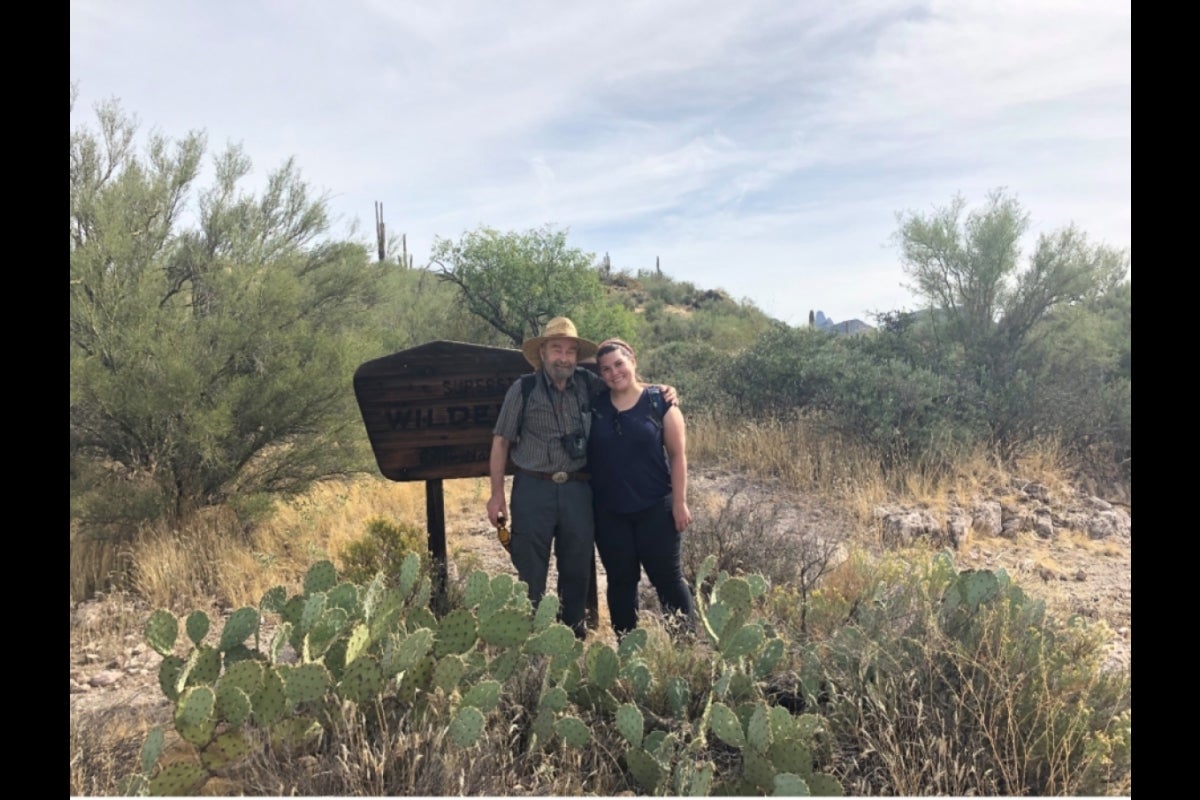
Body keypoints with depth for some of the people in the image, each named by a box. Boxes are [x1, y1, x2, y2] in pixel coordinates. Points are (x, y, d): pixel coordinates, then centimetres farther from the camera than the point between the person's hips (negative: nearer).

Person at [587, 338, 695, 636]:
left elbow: (678, 455, -4)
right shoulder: (593, 405, 2)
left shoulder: (660, 402, -5)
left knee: (667, 577, 4)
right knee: (621, 580, 12)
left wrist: (680, 502, -8)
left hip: (656, 507, -3)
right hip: (609, 511, 3)